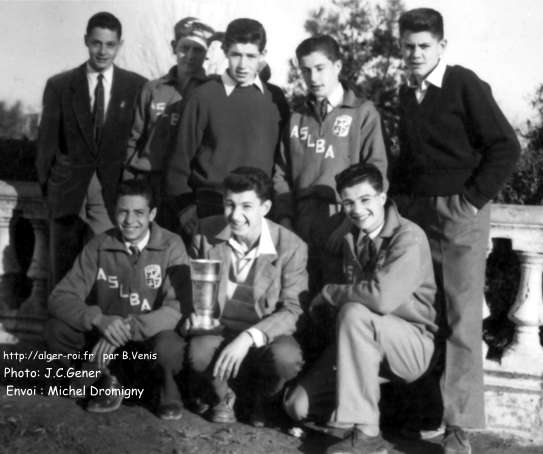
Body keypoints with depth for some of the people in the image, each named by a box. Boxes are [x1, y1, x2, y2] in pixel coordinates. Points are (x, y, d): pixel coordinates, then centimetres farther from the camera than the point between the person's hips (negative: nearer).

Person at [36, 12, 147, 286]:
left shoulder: (137, 86, 5)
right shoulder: (59, 85, 5)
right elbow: (47, 142, 8)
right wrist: (47, 186, 4)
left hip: (115, 194, -1)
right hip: (68, 193, 1)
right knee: (62, 275, 6)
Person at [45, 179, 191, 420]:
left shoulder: (171, 246, -12)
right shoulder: (98, 246, -6)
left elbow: (178, 308, -21)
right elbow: (60, 298, -11)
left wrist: (128, 328, -34)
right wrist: (98, 319, -31)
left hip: (153, 336, -2)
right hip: (107, 336, 3)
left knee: (168, 346, -37)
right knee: (56, 330, -22)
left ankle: (167, 388, 0)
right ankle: (110, 380, 3)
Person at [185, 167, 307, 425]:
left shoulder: (291, 247, -12)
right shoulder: (206, 232, -3)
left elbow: (292, 310, -12)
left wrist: (249, 337, -28)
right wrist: (196, 314, -10)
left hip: (265, 335, -1)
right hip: (218, 328, 1)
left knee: (287, 358, -34)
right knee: (198, 353, -34)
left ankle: (263, 397, 5)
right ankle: (223, 395, 5)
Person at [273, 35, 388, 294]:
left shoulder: (363, 112, 6)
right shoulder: (296, 118, 17)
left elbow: (376, 170, 0)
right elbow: (281, 172, 14)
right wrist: (284, 217, 2)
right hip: (301, 223, 3)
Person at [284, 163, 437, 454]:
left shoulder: (409, 238, -18)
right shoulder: (347, 232, 2)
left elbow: (383, 298, -33)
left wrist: (327, 294, -16)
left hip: (411, 345, -6)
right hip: (362, 342, 6)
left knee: (354, 313, -35)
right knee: (298, 405, -10)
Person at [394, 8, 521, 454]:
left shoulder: (466, 85, -7)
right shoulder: (406, 93, 12)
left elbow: (506, 146, -9)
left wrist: (473, 198, -11)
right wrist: (404, 192, 11)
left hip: (460, 212, -6)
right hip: (417, 212, 6)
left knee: (461, 319, -6)